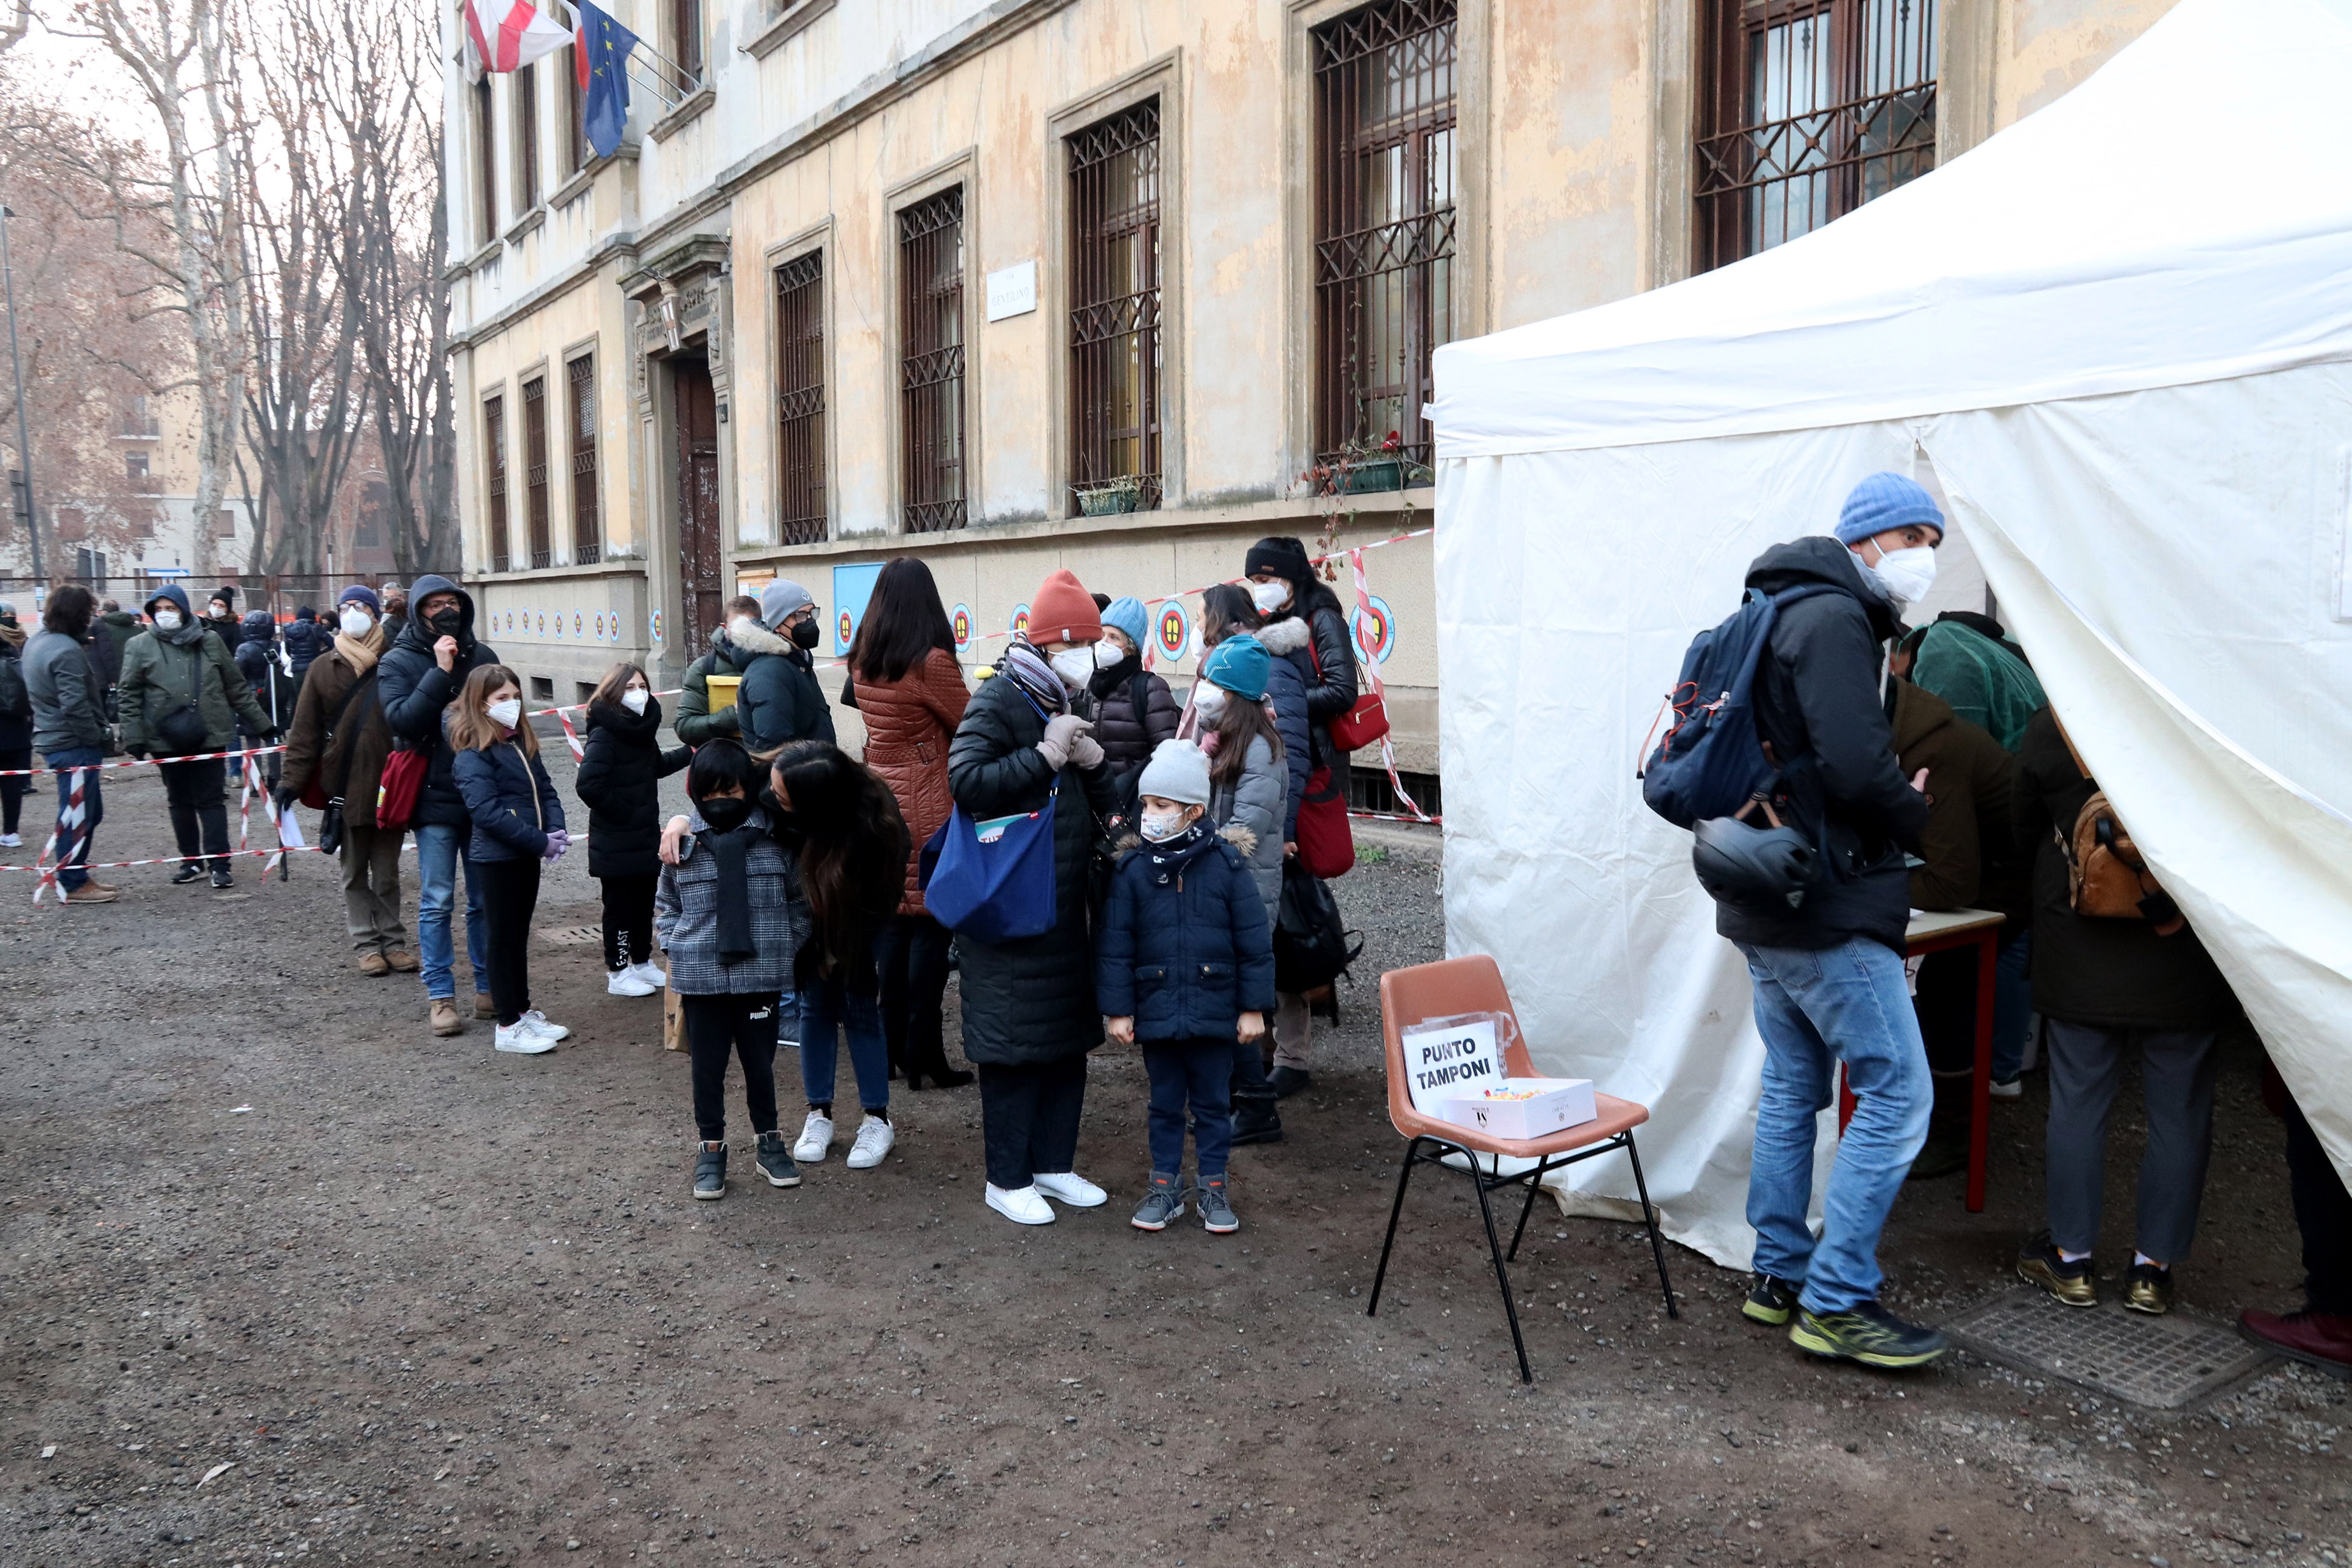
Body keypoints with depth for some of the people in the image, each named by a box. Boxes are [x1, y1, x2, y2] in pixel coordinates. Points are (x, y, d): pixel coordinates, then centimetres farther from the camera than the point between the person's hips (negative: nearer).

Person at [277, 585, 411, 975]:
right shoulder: (324, 667, 3)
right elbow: (305, 730, 2)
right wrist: (291, 779, -3)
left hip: (389, 785, -1)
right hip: (344, 785, 1)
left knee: (387, 872, 11)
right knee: (355, 873, 10)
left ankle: (393, 940, 20)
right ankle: (366, 943, 19)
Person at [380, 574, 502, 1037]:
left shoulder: (481, 655, 8)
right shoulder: (399, 662, -1)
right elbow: (402, 721, -16)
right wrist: (441, 673, -20)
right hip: (434, 799, -3)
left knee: (485, 899, 10)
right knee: (437, 901, 1)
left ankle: (488, 987, 20)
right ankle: (440, 995, 9)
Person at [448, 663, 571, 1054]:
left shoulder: (522, 743, 10)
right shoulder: (472, 755, -15)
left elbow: (545, 789, 11)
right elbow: (487, 812, -22)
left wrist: (556, 830, -7)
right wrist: (541, 842, -21)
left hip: (527, 855, 8)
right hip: (496, 857, -7)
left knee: (520, 934, 17)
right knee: (504, 938, 2)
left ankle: (524, 1010, 28)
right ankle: (508, 1026, 11)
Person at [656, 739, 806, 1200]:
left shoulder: (774, 840, -2)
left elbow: (799, 901, 7)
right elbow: (665, 905, 11)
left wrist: (790, 946, -1)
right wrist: (677, 950, 0)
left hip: (761, 975, 0)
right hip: (701, 979, 0)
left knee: (760, 1062, 12)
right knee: (707, 1066, 11)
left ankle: (770, 1142, 29)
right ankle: (711, 1149, 26)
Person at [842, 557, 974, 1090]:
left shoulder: (862, 661, 5)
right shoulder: (932, 662, -15)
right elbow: (972, 727, -6)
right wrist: (973, 694, 12)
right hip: (925, 807, -7)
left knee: (890, 920, 13)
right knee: (929, 925, 0)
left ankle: (890, 1046, 20)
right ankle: (924, 1055, 3)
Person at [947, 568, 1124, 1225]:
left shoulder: (1065, 705, 15)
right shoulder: (999, 701, -10)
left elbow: (1108, 808, 19)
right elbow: (965, 780, -25)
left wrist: (1093, 762, -2)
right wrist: (1044, 757, -24)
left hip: (1065, 908, 8)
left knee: (1069, 1037, 14)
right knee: (1014, 1044, -1)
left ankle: (1053, 1163, 27)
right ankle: (1007, 1179, 13)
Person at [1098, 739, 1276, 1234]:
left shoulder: (1227, 863, -8)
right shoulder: (1132, 869, -5)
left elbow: (1254, 942, -4)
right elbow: (1115, 946, -1)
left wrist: (1254, 1007, -4)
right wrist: (1117, 1009, -3)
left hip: (1215, 1012, -1)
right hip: (1156, 1013, 1)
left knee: (1213, 1104, 12)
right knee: (1165, 1104, 14)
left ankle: (1212, 1186, 27)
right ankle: (1165, 1186, 28)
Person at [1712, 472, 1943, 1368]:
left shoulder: (1789, 615, 17)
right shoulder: (1834, 621, -14)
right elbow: (1856, 766, -25)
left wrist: (1892, 803, 10)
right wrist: (1916, 817, -6)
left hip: (1766, 903, 11)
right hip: (1830, 909, -11)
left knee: (1792, 1088, 16)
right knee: (1897, 1093, -4)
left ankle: (1780, 1277, 25)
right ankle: (1836, 1302, 2)